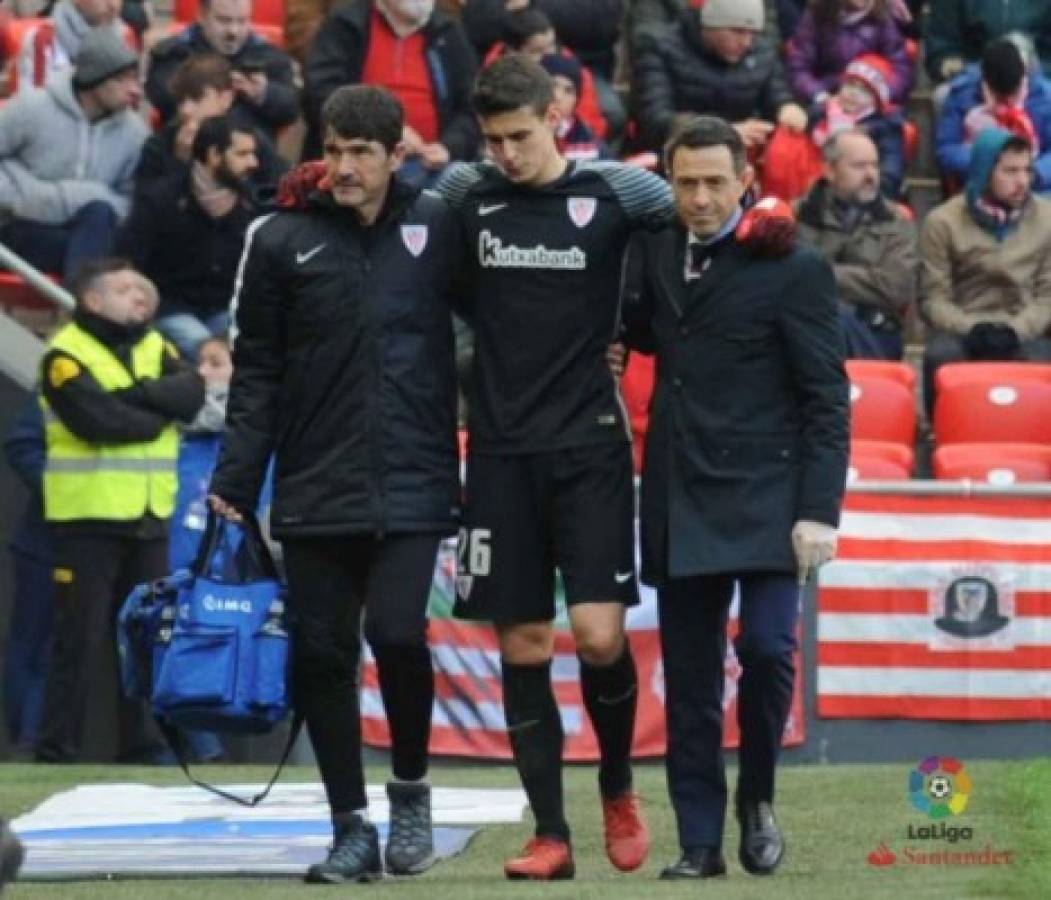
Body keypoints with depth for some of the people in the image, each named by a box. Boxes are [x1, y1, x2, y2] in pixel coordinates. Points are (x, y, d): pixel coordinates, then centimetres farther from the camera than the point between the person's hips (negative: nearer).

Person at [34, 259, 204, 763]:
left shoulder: (155, 348, 14)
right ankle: (57, 750, -3)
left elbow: (191, 394, -3)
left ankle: (142, 743, 16)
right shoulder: (66, 356, -7)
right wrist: (158, 411, -6)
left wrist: (132, 394, -16)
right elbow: (100, 420, -20)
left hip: (149, 517, 6)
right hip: (88, 518, -6)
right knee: (81, 640, -6)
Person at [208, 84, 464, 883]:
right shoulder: (282, 240, 2)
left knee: (397, 632, -15)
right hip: (315, 487, 1)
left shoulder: (438, 226, 3)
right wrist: (238, 476, -2)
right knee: (321, 654, 2)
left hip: (412, 485, -1)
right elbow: (257, 367, 4)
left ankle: (410, 788, 10)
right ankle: (352, 826, 15)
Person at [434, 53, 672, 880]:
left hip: (589, 446, -2)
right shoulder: (465, 193, 5)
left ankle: (618, 790, 16)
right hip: (501, 449, 2)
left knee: (599, 634, -11)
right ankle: (551, 835, 8)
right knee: (521, 646, 1)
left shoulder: (612, 191, -2)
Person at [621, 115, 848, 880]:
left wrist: (819, 511, -13)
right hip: (681, 498, 5)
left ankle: (757, 798, 8)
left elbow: (826, 401, -7)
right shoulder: (655, 251, 9)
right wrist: (619, 340, 7)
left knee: (766, 647, -16)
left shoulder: (793, 269, -6)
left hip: (764, 497, -5)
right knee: (689, 678, 5)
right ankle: (700, 843, 11)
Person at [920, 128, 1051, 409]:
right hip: (961, 329, -1)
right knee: (941, 358, -35)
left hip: (1023, 331, 1)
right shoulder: (943, 222, 1)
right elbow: (934, 298, 0)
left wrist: (1017, 330, -14)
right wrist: (970, 329, -18)